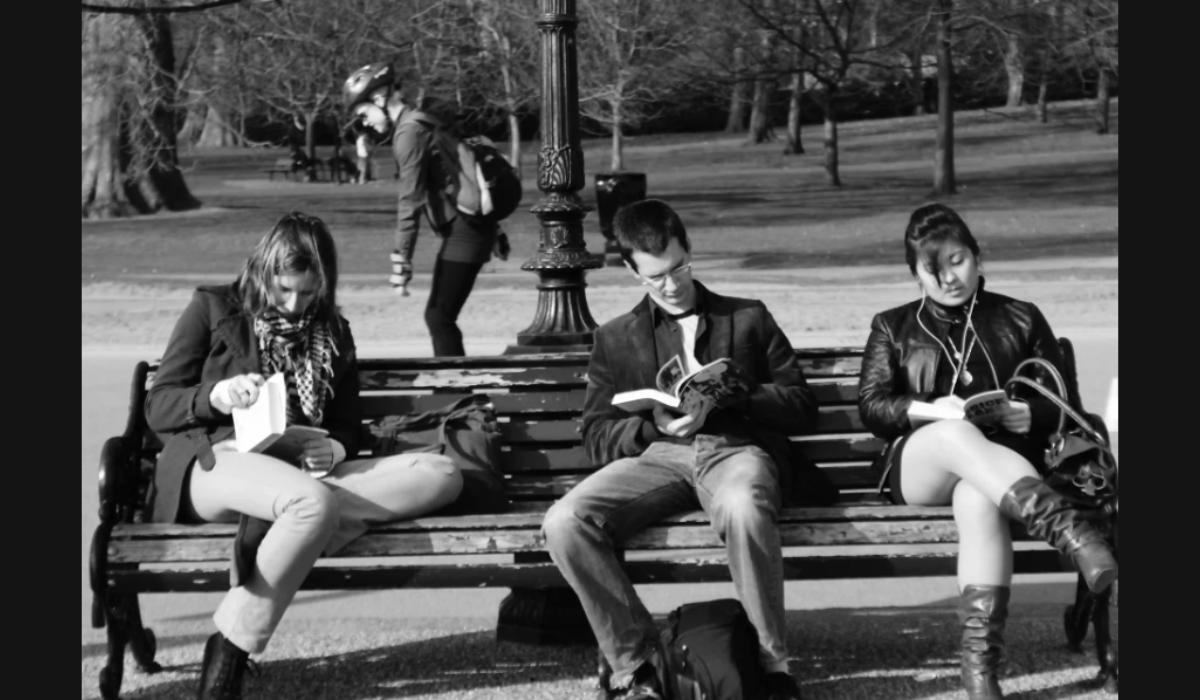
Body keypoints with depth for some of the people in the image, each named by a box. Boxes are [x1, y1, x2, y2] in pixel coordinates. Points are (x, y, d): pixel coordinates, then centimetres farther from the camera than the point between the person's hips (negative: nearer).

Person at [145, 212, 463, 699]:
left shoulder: (333, 334, 21)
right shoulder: (214, 308, 10)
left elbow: (347, 430, 22)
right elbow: (157, 407, 6)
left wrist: (336, 451, -4)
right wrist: (215, 397, -16)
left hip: (303, 474, 5)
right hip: (216, 463, -5)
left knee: (440, 475, -21)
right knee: (313, 502, -41)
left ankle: (280, 528, -36)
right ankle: (228, 655, -38)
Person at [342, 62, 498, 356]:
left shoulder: (409, 133, -15)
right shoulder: (425, 120, 14)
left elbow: (410, 201, -21)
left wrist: (402, 260, -23)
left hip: (464, 228, -9)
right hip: (467, 225, 9)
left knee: (440, 317, -9)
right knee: (439, 315, 13)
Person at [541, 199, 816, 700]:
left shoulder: (749, 319, 21)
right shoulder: (616, 338, 23)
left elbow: (802, 409, 13)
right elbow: (596, 437, 15)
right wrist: (652, 425, -7)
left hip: (736, 448, -2)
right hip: (655, 453, 2)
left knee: (743, 509, -41)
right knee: (563, 523, -29)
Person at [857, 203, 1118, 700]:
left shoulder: (1021, 320, 20)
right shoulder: (893, 328, 21)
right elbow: (870, 406, 7)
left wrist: (1032, 416, -10)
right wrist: (927, 409, -13)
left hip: (1004, 462, 0)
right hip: (919, 466, 0)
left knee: (979, 500, -41)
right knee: (958, 433, -40)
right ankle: (1068, 530, -60)